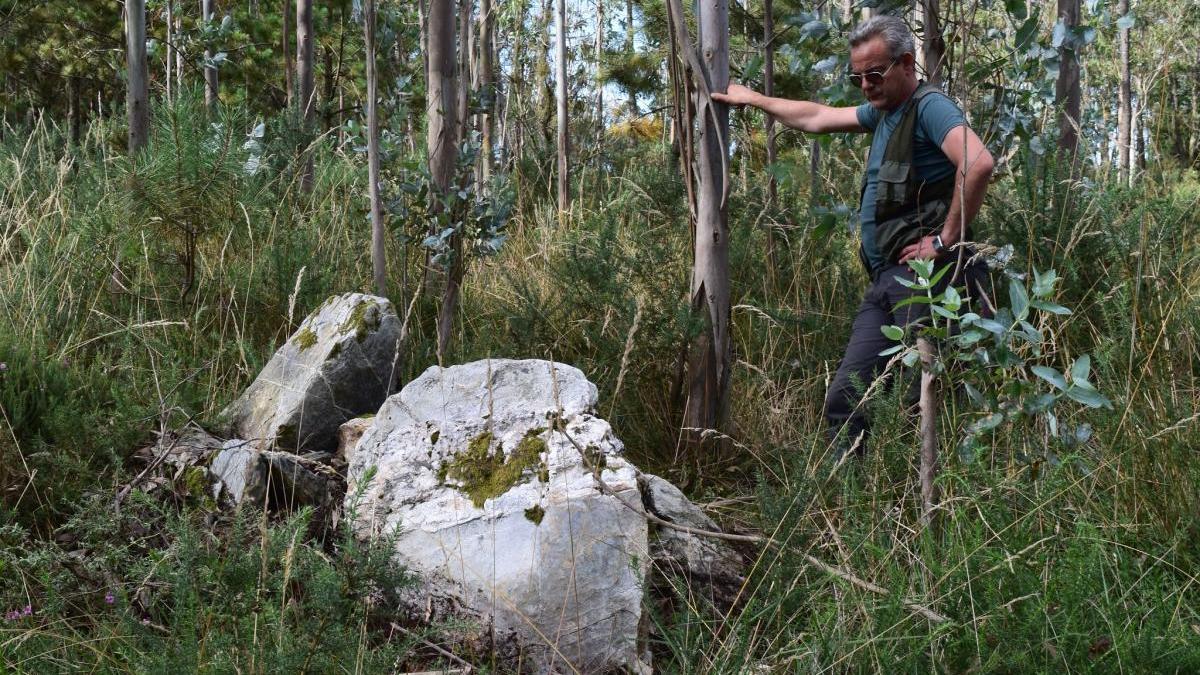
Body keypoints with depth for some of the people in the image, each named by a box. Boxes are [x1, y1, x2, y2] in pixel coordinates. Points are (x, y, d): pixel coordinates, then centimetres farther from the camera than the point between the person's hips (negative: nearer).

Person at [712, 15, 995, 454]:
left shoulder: (929, 106, -7)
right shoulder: (882, 111, 21)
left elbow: (977, 163, -24)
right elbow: (816, 118, 37)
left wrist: (947, 239, -18)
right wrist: (752, 99, 44)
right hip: (886, 280, 9)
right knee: (845, 400, 3)